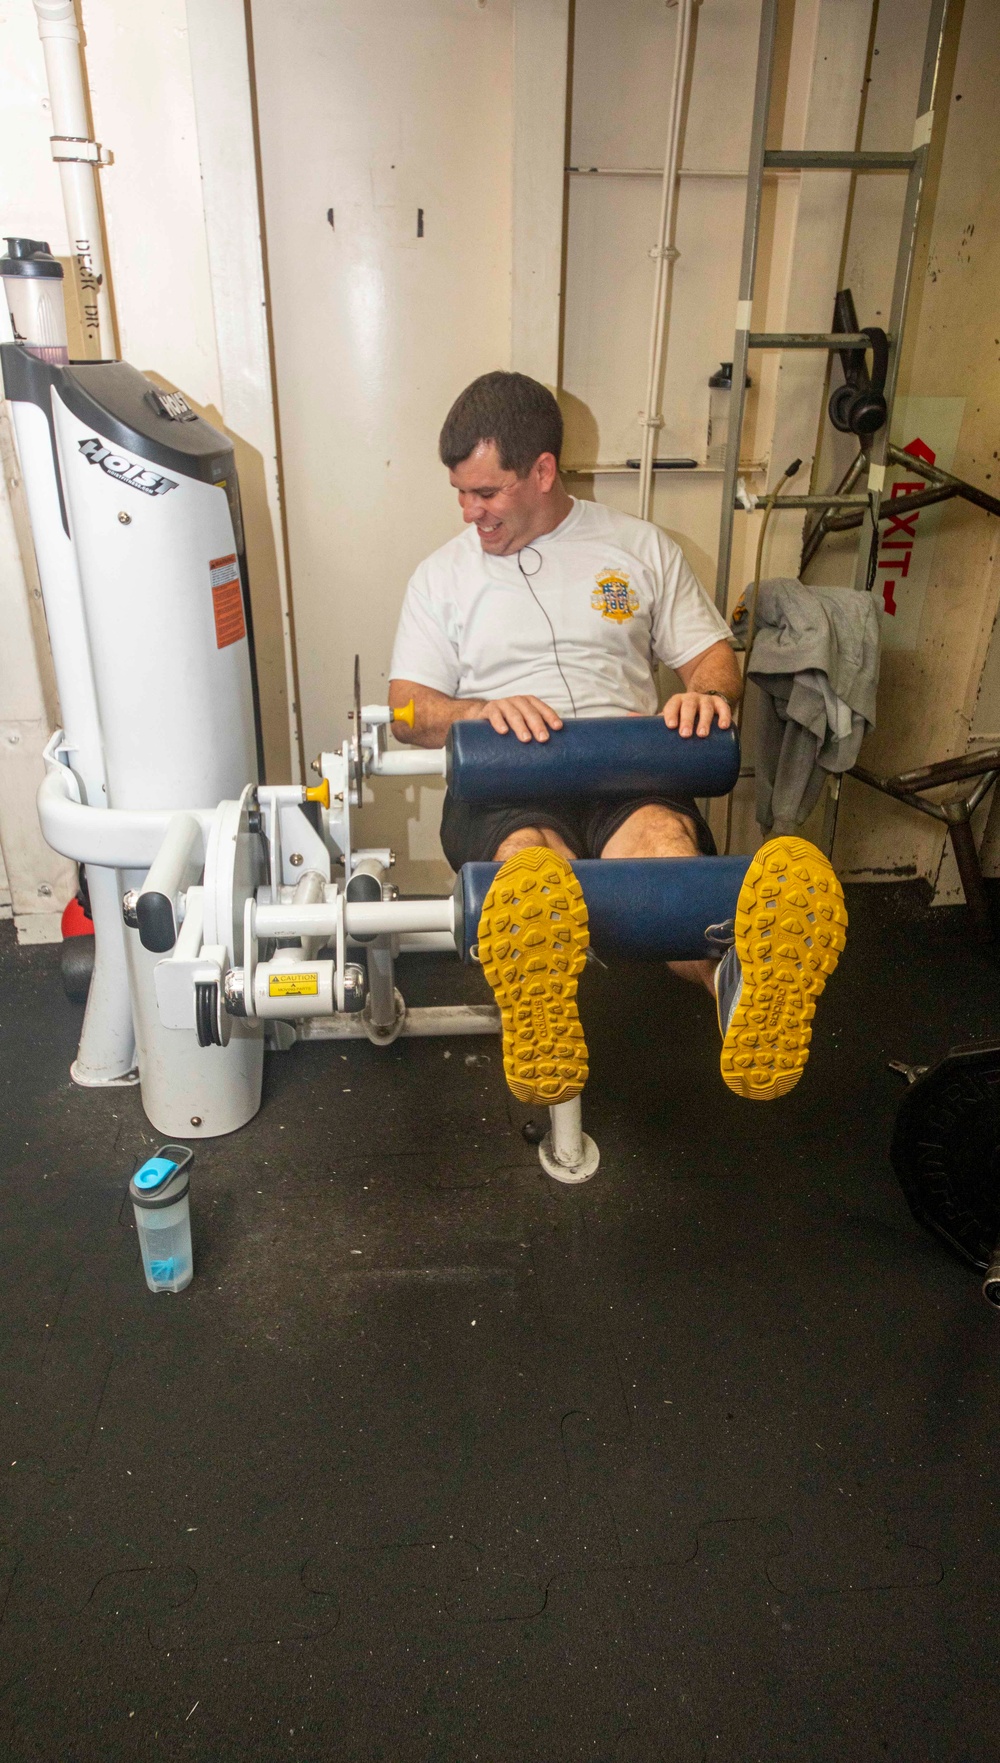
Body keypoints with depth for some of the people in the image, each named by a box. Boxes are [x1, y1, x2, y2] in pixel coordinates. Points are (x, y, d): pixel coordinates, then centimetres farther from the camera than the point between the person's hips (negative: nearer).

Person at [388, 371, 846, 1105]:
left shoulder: (642, 547, 20)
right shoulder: (443, 574, 19)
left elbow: (716, 659, 17)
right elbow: (409, 709, 11)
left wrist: (706, 694, -9)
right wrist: (481, 711, -12)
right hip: (506, 783, 0)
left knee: (662, 838, -37)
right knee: (533, 861, -38)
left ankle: (738, 982, -64)